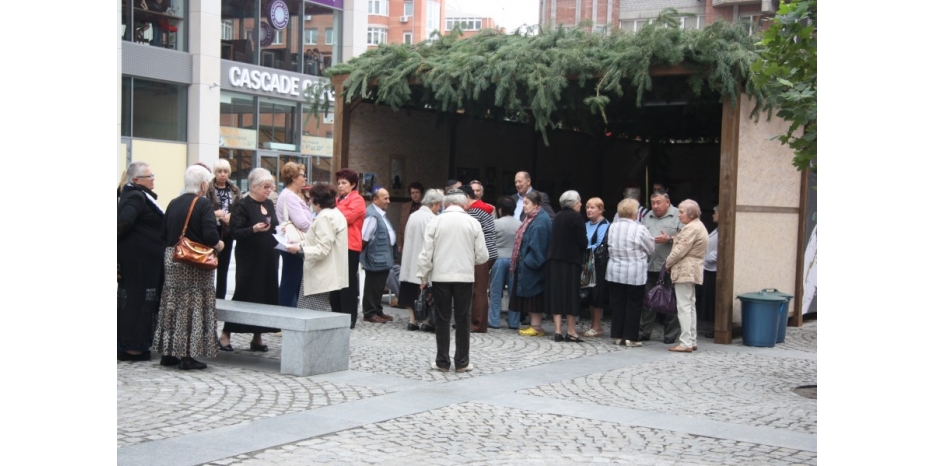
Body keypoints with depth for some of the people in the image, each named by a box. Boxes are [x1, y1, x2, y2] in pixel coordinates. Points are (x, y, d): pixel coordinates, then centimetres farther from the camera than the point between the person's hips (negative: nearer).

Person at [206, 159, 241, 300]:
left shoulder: (235, 190, 9)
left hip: (227, 232, 4)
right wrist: (214, 214, -23)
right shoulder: (208, 188, -5)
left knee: (223, 267, 10)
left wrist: (231, 217, -13)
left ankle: (220, 298, 16)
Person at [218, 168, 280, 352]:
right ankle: (225, 334, 8)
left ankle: (257, 337, 14)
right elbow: (234, 232, -15)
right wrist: (254, 229, -29)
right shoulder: (242, 206, -9)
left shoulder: (269, 204, 13)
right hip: (249, 260, -7)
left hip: (268, 259, 7)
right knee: (244, 295, -4)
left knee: (266, 296, 6)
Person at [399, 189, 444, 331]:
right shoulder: (431, 218, -14)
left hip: (411, 260, 7)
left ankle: (412, 320, 10)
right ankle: (426, 321, 3)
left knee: (412, 291, 9)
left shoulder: (413, 216, 7)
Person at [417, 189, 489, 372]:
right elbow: (483, 256, -1)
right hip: (464, 277, 0)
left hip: (440, 276, 0)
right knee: (463, 320, 7)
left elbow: (426, 253, -4)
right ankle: (462, 362, 10)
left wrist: (423, 276, 8)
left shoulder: (435, 222, -4)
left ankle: (442, 361, 11)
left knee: (442, 319, 7)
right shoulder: (473, 222, -2)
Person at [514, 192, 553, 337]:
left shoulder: (540, 221, -17)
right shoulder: (531, 218, 14)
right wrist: (518, 262, 15)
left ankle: (536, 327, 0)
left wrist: (529, 262, -18)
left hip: (532, 266, -10)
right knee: (528, 296, 12)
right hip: (525, 265, 10)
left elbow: (537, 245, -21)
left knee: (533, 296, -5)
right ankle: (532, 324, 17)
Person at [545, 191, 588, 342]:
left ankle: (558, 331, 4)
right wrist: (582, 250, 8)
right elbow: (583, 241, -11)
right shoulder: (576, 217, -10)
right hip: (571, 260, -6)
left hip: (555, 258, 6)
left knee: (556, 293, 6)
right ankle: (571, 331, 4)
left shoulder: (557, 217, 10)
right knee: (571, 293, 1)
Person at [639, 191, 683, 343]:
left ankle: (671, 335, 10)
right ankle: (645, 332, 19)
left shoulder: (678, 216, -1)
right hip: (649, 266, 5)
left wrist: (669, 238, -18)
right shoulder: (647, 217, 17)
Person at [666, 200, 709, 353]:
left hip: (685, 270, -11)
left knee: (684, 306, -9)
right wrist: (671, 263, 10)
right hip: (692, 270, 11)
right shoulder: (698, 226, 17)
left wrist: (668, 263, -5)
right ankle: (692, 341, 19)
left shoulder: (691, 228, -17)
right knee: (690, 306, 14)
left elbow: (680, 250, -20)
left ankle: (686, 343, -8)